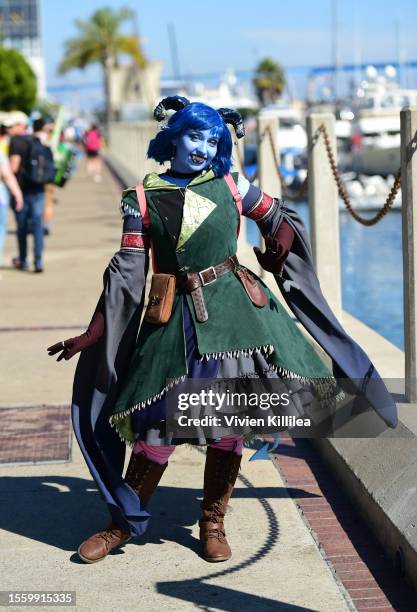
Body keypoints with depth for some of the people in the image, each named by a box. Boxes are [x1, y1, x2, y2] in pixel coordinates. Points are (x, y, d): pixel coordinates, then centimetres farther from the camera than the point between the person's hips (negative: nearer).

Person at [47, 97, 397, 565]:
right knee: (159, 421, -4)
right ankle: (124, 522, 13)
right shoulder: (143, 199, 2)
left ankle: (213, 522, 17)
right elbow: (127, 271, 0)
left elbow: (282, 218, 19)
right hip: (176, 316, -1)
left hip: (234, 307, 2)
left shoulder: (230, 187, 6)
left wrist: (280, 246, -2)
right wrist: (93, 333, -5)